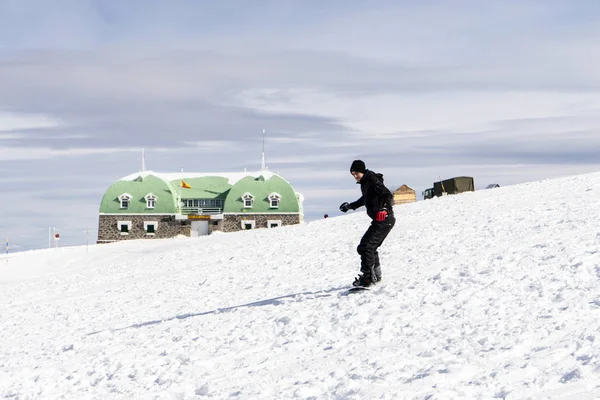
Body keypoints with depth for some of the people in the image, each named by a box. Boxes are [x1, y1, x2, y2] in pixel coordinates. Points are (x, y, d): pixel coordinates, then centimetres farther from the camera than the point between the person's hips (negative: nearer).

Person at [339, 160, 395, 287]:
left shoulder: (373, 181, -14)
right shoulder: (365, 183, 15)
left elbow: (388, 195, -23)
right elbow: (365, 199, 34)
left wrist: (385, 208, -40)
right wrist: (350, 206, 42)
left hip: (384, 220, -10)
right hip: (380, 221, 10)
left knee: (365, 247, -15)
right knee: (370, 247, 17)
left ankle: (367, 278, -17)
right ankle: (376, 276, 27)